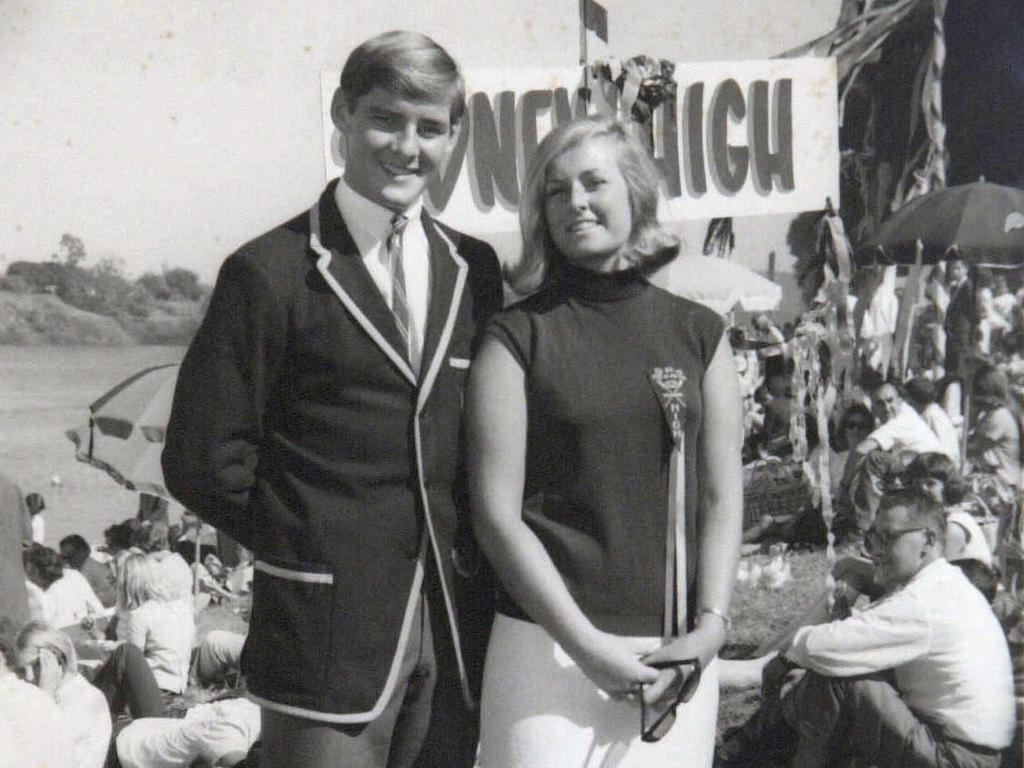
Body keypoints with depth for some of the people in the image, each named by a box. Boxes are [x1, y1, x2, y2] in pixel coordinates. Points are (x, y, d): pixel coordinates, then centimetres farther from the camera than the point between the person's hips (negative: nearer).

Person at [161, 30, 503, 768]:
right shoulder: (270, 274, -6)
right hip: (330, 625, -5)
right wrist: (303, 544, 0)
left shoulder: (474, 269, 8)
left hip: (458, 624, 5)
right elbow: (202, 460, -7)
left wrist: (463, 551, 4)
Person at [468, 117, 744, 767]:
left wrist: (710, 627, -5)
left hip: (678, 656, 3)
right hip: (549, 650, -2)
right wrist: (587, 644, -11)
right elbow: (497, 512, -5)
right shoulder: (516, 339, -1)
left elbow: (722, 498, 7)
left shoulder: (699, 333, 7)